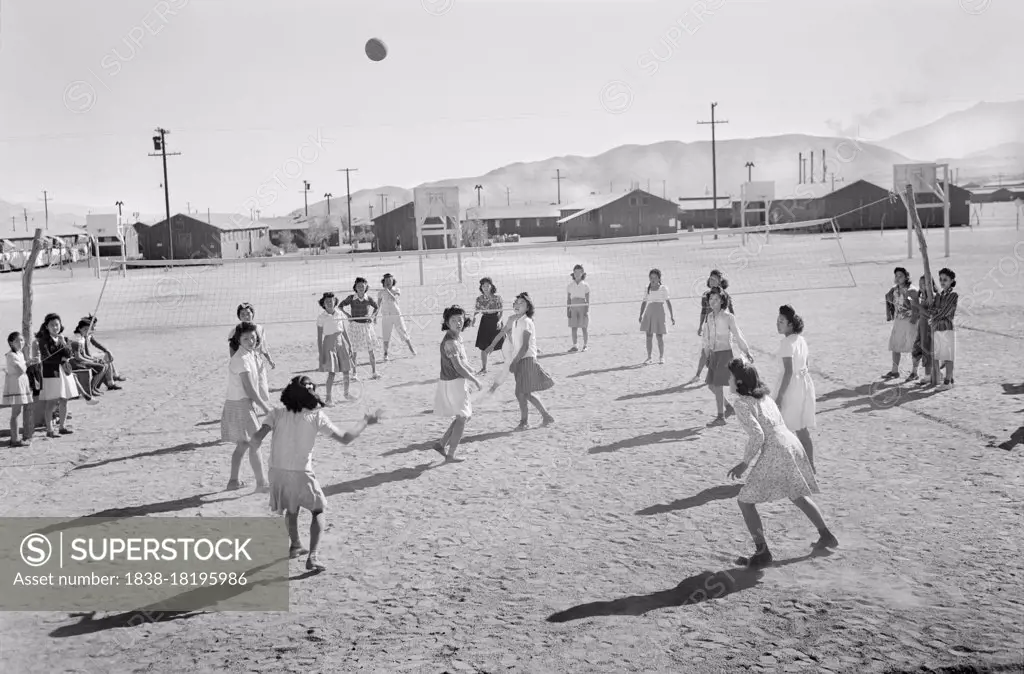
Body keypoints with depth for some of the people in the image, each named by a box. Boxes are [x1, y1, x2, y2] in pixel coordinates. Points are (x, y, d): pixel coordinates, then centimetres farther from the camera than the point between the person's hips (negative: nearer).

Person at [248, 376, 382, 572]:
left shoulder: (277, 413, 0)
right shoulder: (316, 416, -5)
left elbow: (258, 436, -14)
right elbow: (345, 438, -3)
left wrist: (253, 447, 6)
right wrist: (365, 422, 9)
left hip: (277, 472, 3)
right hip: (301, 474, -3)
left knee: (291, 509, 30)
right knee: (318, 511, 15)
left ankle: (295, 546, 43)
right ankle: (313, 556, 0)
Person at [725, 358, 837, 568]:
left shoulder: (742, 403, -10)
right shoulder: (764, 396, 15)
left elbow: (757, 435, -18)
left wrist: (744, 463, -9)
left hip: (774, 452, -9)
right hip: (792, 444, 9)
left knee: (745, 501, 2)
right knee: (798, 496, 29)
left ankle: (762, 552, 1)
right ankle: (826, 536, 39)